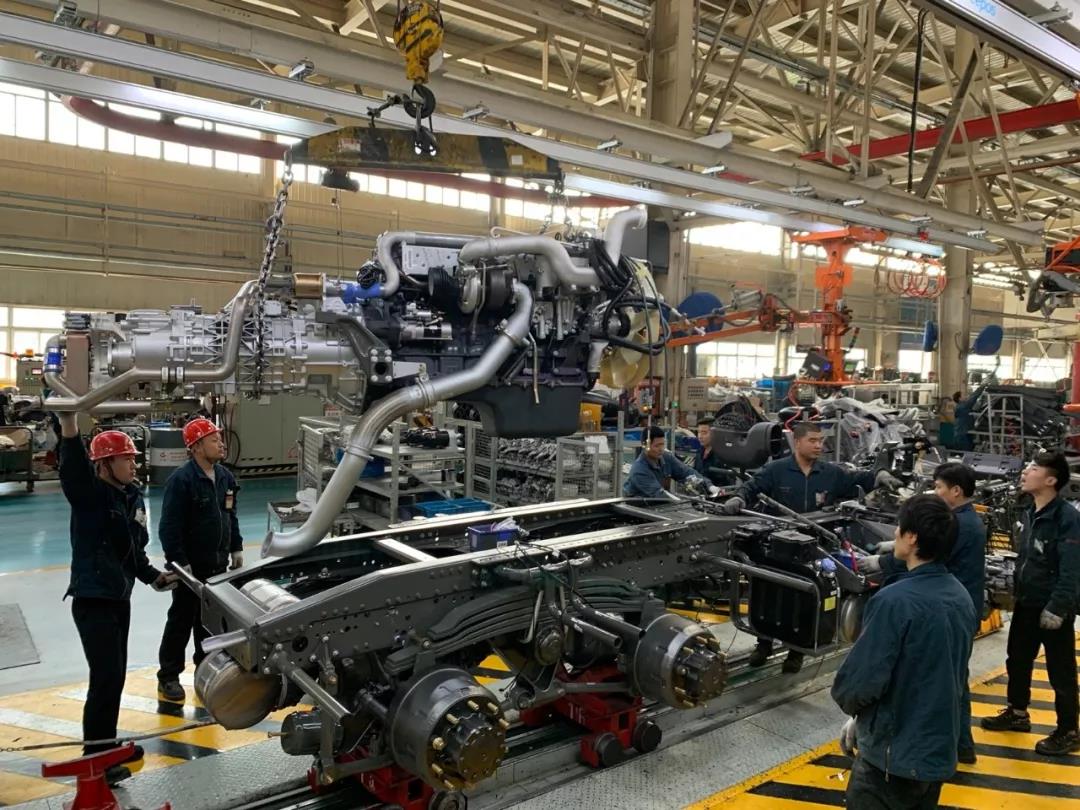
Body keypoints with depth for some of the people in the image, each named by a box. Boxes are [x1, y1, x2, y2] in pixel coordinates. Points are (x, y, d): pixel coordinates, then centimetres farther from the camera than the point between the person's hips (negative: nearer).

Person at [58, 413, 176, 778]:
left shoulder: (134, 496, 9)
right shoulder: (90, 493, -13)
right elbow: (73, 469, -37)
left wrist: (152, 576, 14)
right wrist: (68, 423, -50)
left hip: (120, 598, 8)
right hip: (92, 601, -8)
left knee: (115, 676, 16)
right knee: (106, 679, -7)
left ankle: (107, 746, 31)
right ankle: (94, 758, 6)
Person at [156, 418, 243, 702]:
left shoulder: (225, 476, 6)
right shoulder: (181, 479, -18)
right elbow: (169, 527, -19)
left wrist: (236, 548, 14)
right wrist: (179, 562, -20)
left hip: (218, 564, 7)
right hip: (190, 566, -7)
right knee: (182, 620, 3)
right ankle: (168, 678, 15)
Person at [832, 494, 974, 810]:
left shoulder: (895, 601, -25)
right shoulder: (961, 597, 0)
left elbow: (858, 684, -25)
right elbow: (955, 674, 11)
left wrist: (857, 714, 0)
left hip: (893, 755, -8)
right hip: (940, 750, 8)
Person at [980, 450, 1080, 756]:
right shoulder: (1029, 513, 9)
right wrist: (1016, 590, 18)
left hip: (1053, 608, -9)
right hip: (1026, 604, 9)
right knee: (1017, 660, 19)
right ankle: (1017, 713, 36)